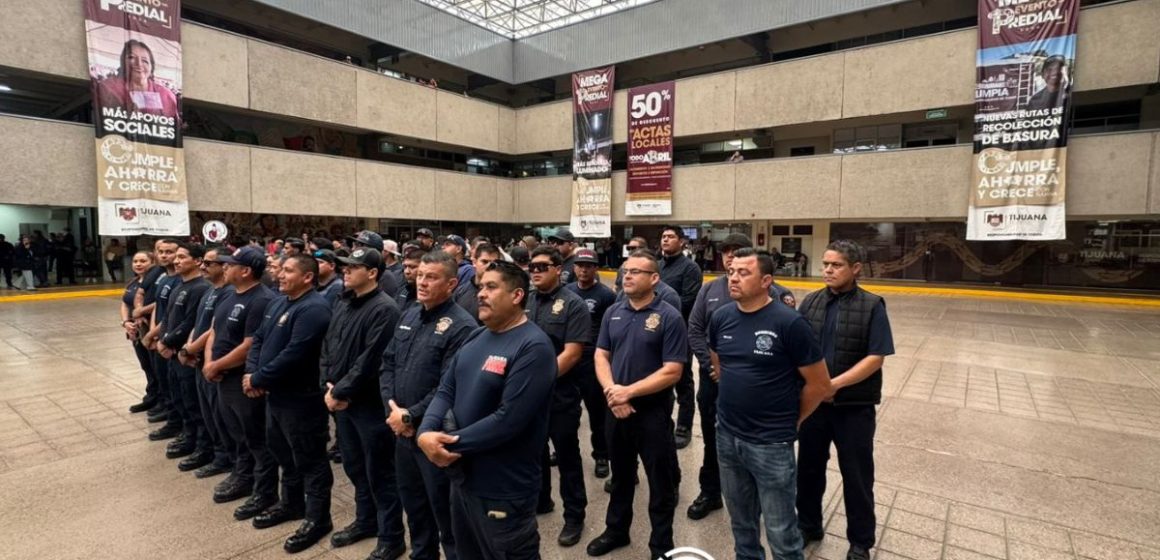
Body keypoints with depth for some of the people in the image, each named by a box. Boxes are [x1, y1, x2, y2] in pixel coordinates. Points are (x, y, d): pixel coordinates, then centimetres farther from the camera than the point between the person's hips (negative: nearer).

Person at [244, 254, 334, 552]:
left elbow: (293, 355, -27)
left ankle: (318, 518, 17)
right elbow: (258, 339, 12)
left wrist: (258, 379, -17)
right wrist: (251, 373, -4)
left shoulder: (313, 309, -22)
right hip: (276, 394, 10)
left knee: (309, 460, 3)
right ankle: (291, 503, 42)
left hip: (302, 398, -10)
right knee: (283, 452, 24)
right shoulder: (277, 302, 11)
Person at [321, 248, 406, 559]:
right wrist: (329, 385, -1)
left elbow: (369, 361, -21)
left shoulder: (384, 309, -18)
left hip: (370, 403, -8)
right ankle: (365, 521, 41)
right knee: (354, 466, 22)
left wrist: (340, 392, -15)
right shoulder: (342, 304, 9)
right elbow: (327, 346, 12)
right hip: (340, 401, 8)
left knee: (379, 472, 4)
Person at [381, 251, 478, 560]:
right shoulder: (408, 315, 7)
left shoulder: (461, 326, -19)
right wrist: (392, 408, -5)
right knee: (413, 504, 24)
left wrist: (411, 416, -17)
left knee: (444, 511, 9)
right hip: (401, 430, 8)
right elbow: (388, 364, 9)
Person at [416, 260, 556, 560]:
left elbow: (508, 419, -27)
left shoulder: (533, 347, -22)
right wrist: (426, 432, -16)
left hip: (504, 489, -8)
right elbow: (446, 391, 3)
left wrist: (452, 444, -20)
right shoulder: (475, 338, 7)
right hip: (462, 477, 9)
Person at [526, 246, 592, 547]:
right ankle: (540, 501, 40)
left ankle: (574, 516, 23)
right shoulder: (525, 302, 6)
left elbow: (572, 353, -17)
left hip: (560, 394, -5)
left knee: (567, 456, 7)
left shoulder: (573, 304, -11)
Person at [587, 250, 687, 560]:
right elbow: (601, 355, 4)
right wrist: (610, 390, -13)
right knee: (620, 475, 22)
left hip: (653, 412, -4)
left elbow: (672, 372, -17)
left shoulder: (669, 317, -13)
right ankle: (616, 530, 43)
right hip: (616, 409, 5)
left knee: (661, 482, 11)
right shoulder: (613, 312, 3)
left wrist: (629, 391, -19)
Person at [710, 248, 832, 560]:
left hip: (771, 444, -5)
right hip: (726, 437, 5)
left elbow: (820, 384, -8)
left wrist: (791, 420, 2)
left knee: (781, 533, 9)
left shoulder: (789, 323, -17)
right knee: (741, 522, 23)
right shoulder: (721, 317, -1)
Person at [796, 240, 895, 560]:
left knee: (856, 476, 12)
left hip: (855, 407, -3)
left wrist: (835, 384, -21)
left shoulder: (871, 306, -9)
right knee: (809, 467, 18)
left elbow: (876, 358, -14)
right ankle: (808, 525, 39)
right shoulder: (811, 303, 2)